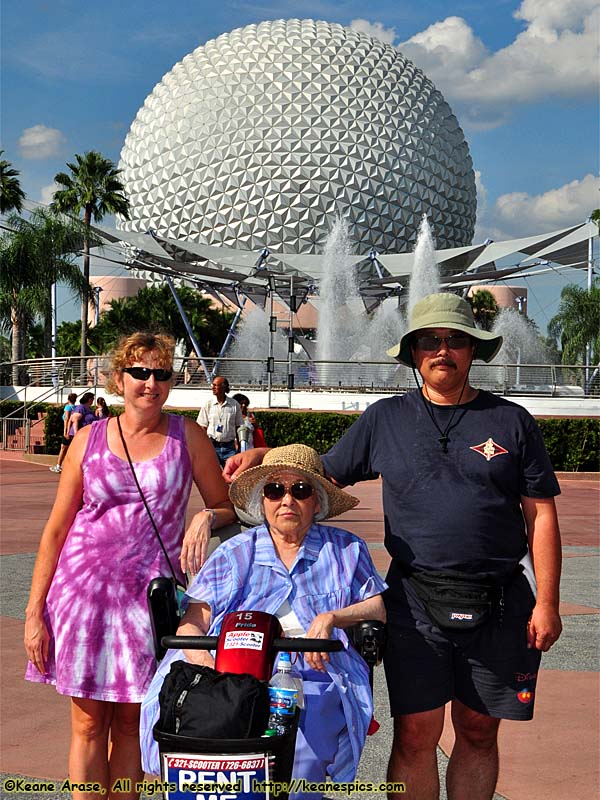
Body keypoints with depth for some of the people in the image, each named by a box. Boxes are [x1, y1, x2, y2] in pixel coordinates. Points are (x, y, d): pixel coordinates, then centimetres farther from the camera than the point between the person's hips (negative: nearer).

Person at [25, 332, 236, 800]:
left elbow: (228, 509, 9)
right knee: (89, 723, 4)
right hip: (83, 586, 0)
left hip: (150, 592, 0)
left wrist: (207, 519, -15)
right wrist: (35, 611, 0)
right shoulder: (89, 439, 4)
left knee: (130, 722, 8)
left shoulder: (186, 436, 4)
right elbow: (56, 529, 5)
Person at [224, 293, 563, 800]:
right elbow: (322, 474, 16)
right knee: (415, 735, -1)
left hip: (500, 602, 0)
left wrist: (547, 602, -2)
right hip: (415, 600, 0)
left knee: (479, 733, 10)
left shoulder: (511, 421, 5)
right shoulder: (385, 419, 8)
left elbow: (541, 515, 4)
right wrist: (262, 456, 1)